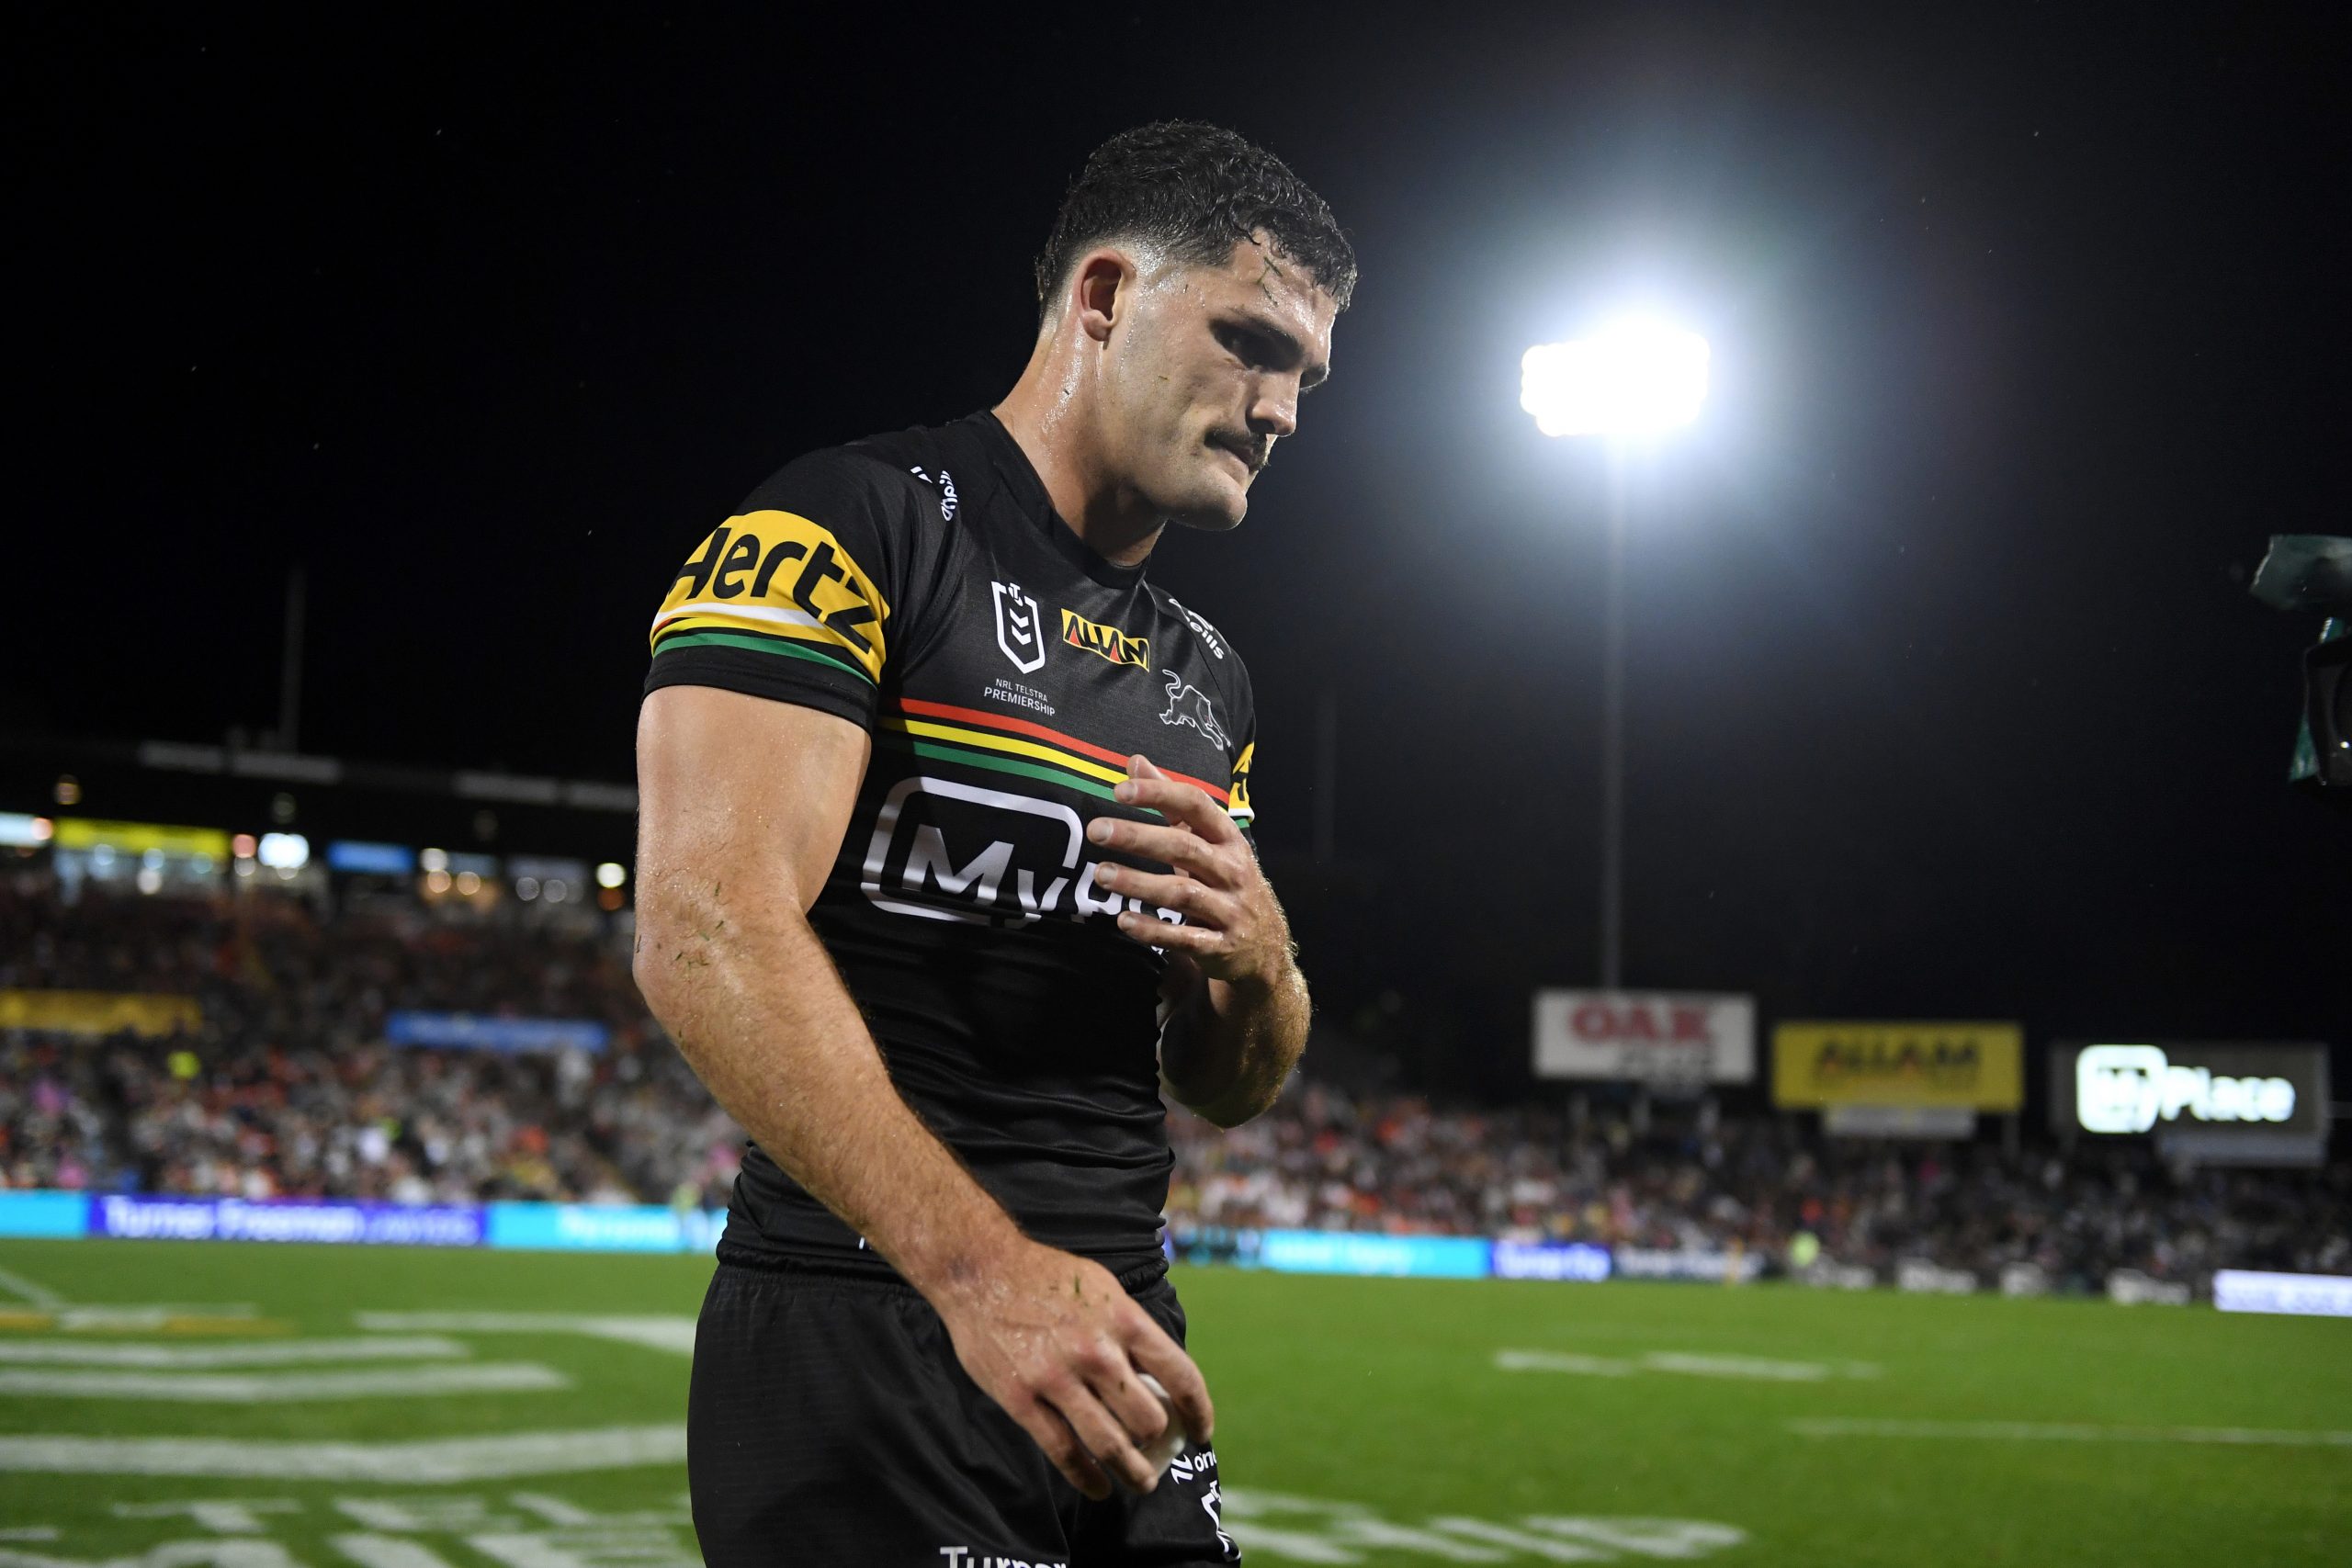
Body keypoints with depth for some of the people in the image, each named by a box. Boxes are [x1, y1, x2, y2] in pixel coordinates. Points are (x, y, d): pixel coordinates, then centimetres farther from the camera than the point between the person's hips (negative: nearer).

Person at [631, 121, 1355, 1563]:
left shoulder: (1206, 677, 17)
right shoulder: (857, 530, -7)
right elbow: (707, 934, -20)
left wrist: (1256, 957, -4)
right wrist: (984, 1266, -28)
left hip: (1113, 1332, 7)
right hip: (864, 1326, -7)